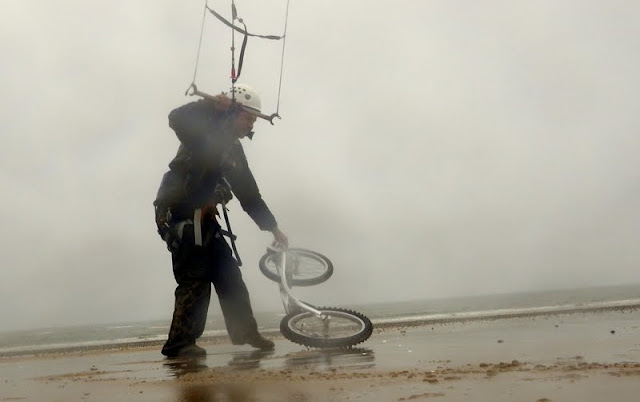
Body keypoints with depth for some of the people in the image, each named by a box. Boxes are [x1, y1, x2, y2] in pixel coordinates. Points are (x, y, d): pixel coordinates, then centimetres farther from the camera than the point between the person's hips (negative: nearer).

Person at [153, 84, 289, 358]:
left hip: (203, 216, 9)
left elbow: (249, 194, 19)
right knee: (195, 279, -13)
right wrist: (212, 104, -28)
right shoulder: (206, 130, -7)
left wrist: (273, 228, 18)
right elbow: (178, 119, -30)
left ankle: (244, 331, 20)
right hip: (179, 213, -9)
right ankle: (180, 343, -9)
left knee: (227, 272, 10)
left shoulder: (234, 151, 16)